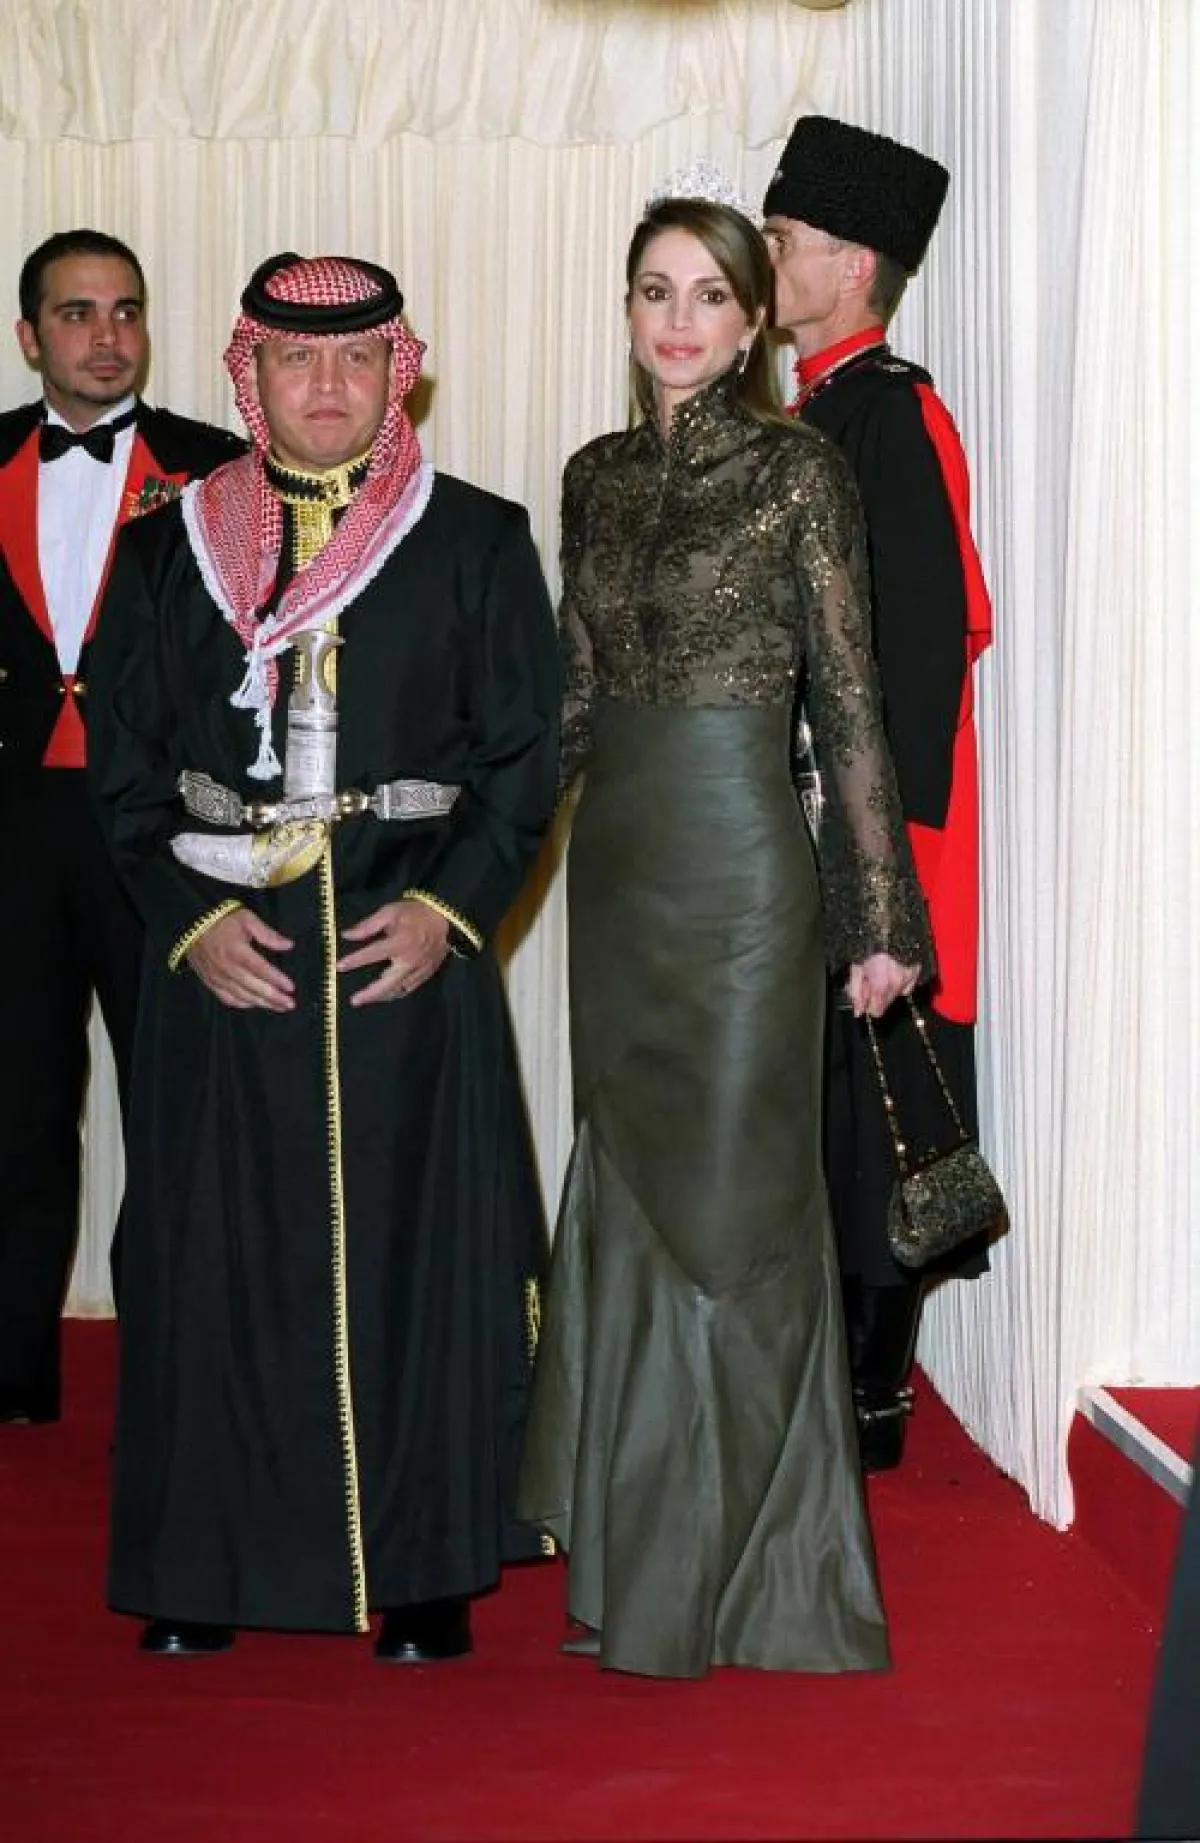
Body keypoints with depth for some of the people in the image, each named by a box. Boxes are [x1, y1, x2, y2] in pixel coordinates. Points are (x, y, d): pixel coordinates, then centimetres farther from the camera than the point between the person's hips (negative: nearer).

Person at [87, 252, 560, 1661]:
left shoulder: (478, 543, 6)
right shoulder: (169, 550, 9)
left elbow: (525, 756, 3)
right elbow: (123, 766, 8)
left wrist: (446, 908, -10)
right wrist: (193, 917, -7)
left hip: (409, 949, -1)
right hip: (221, 952, 1)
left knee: (413, 1244, 0)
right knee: (217, 1252, 2)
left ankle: (423, 1571, 9)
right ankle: (205, 1569, 11)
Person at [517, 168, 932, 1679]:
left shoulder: (798, 473, -6)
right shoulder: (596, 477, 11)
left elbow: (850, 706, -6)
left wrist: (879, 914, -7)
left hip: (739, 857, -6)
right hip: (617, 858, 6)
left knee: (732, 1196, 0)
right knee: (628, 1191, 10)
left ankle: (746, 1563, 12)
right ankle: (638, 1545, 22)